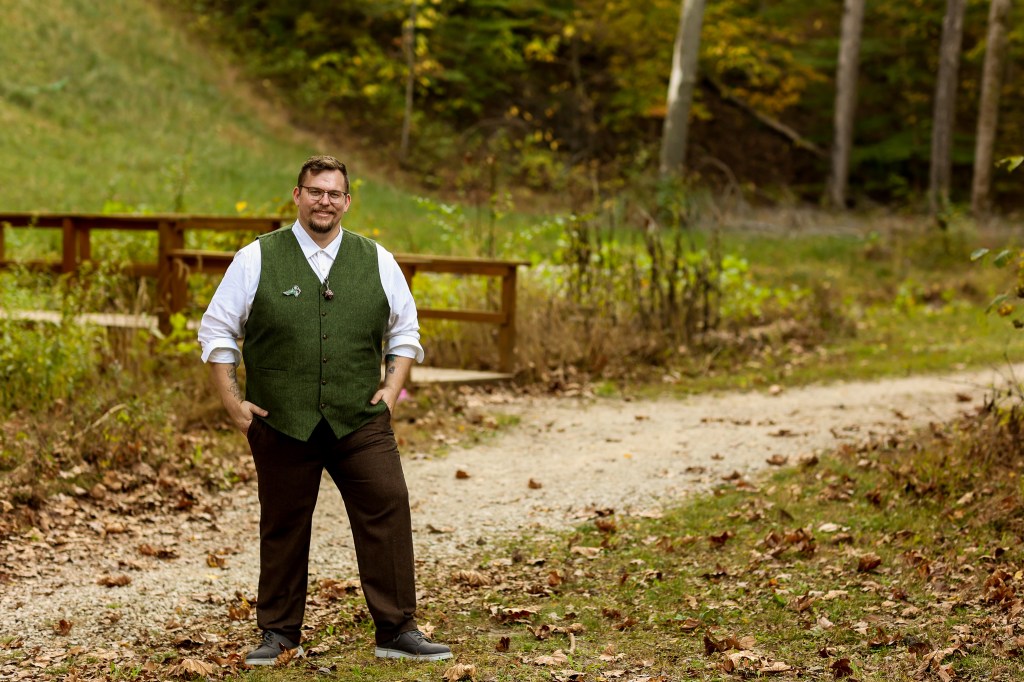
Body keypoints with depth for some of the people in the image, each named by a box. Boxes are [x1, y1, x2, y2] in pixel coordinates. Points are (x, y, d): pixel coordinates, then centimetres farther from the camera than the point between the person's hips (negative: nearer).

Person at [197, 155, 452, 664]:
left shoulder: (376, 260, 8)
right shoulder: (257, 259, 2)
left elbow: (405, 331, 18)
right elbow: (216, 332, 6)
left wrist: (391, 390, 6)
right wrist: (233, 404, 0)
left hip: (360, 422, 1)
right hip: (281, 425, -1)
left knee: (388, 514, -8)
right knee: (283, 528, 7)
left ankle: (397, 631, 0)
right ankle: (279, 633, 21)